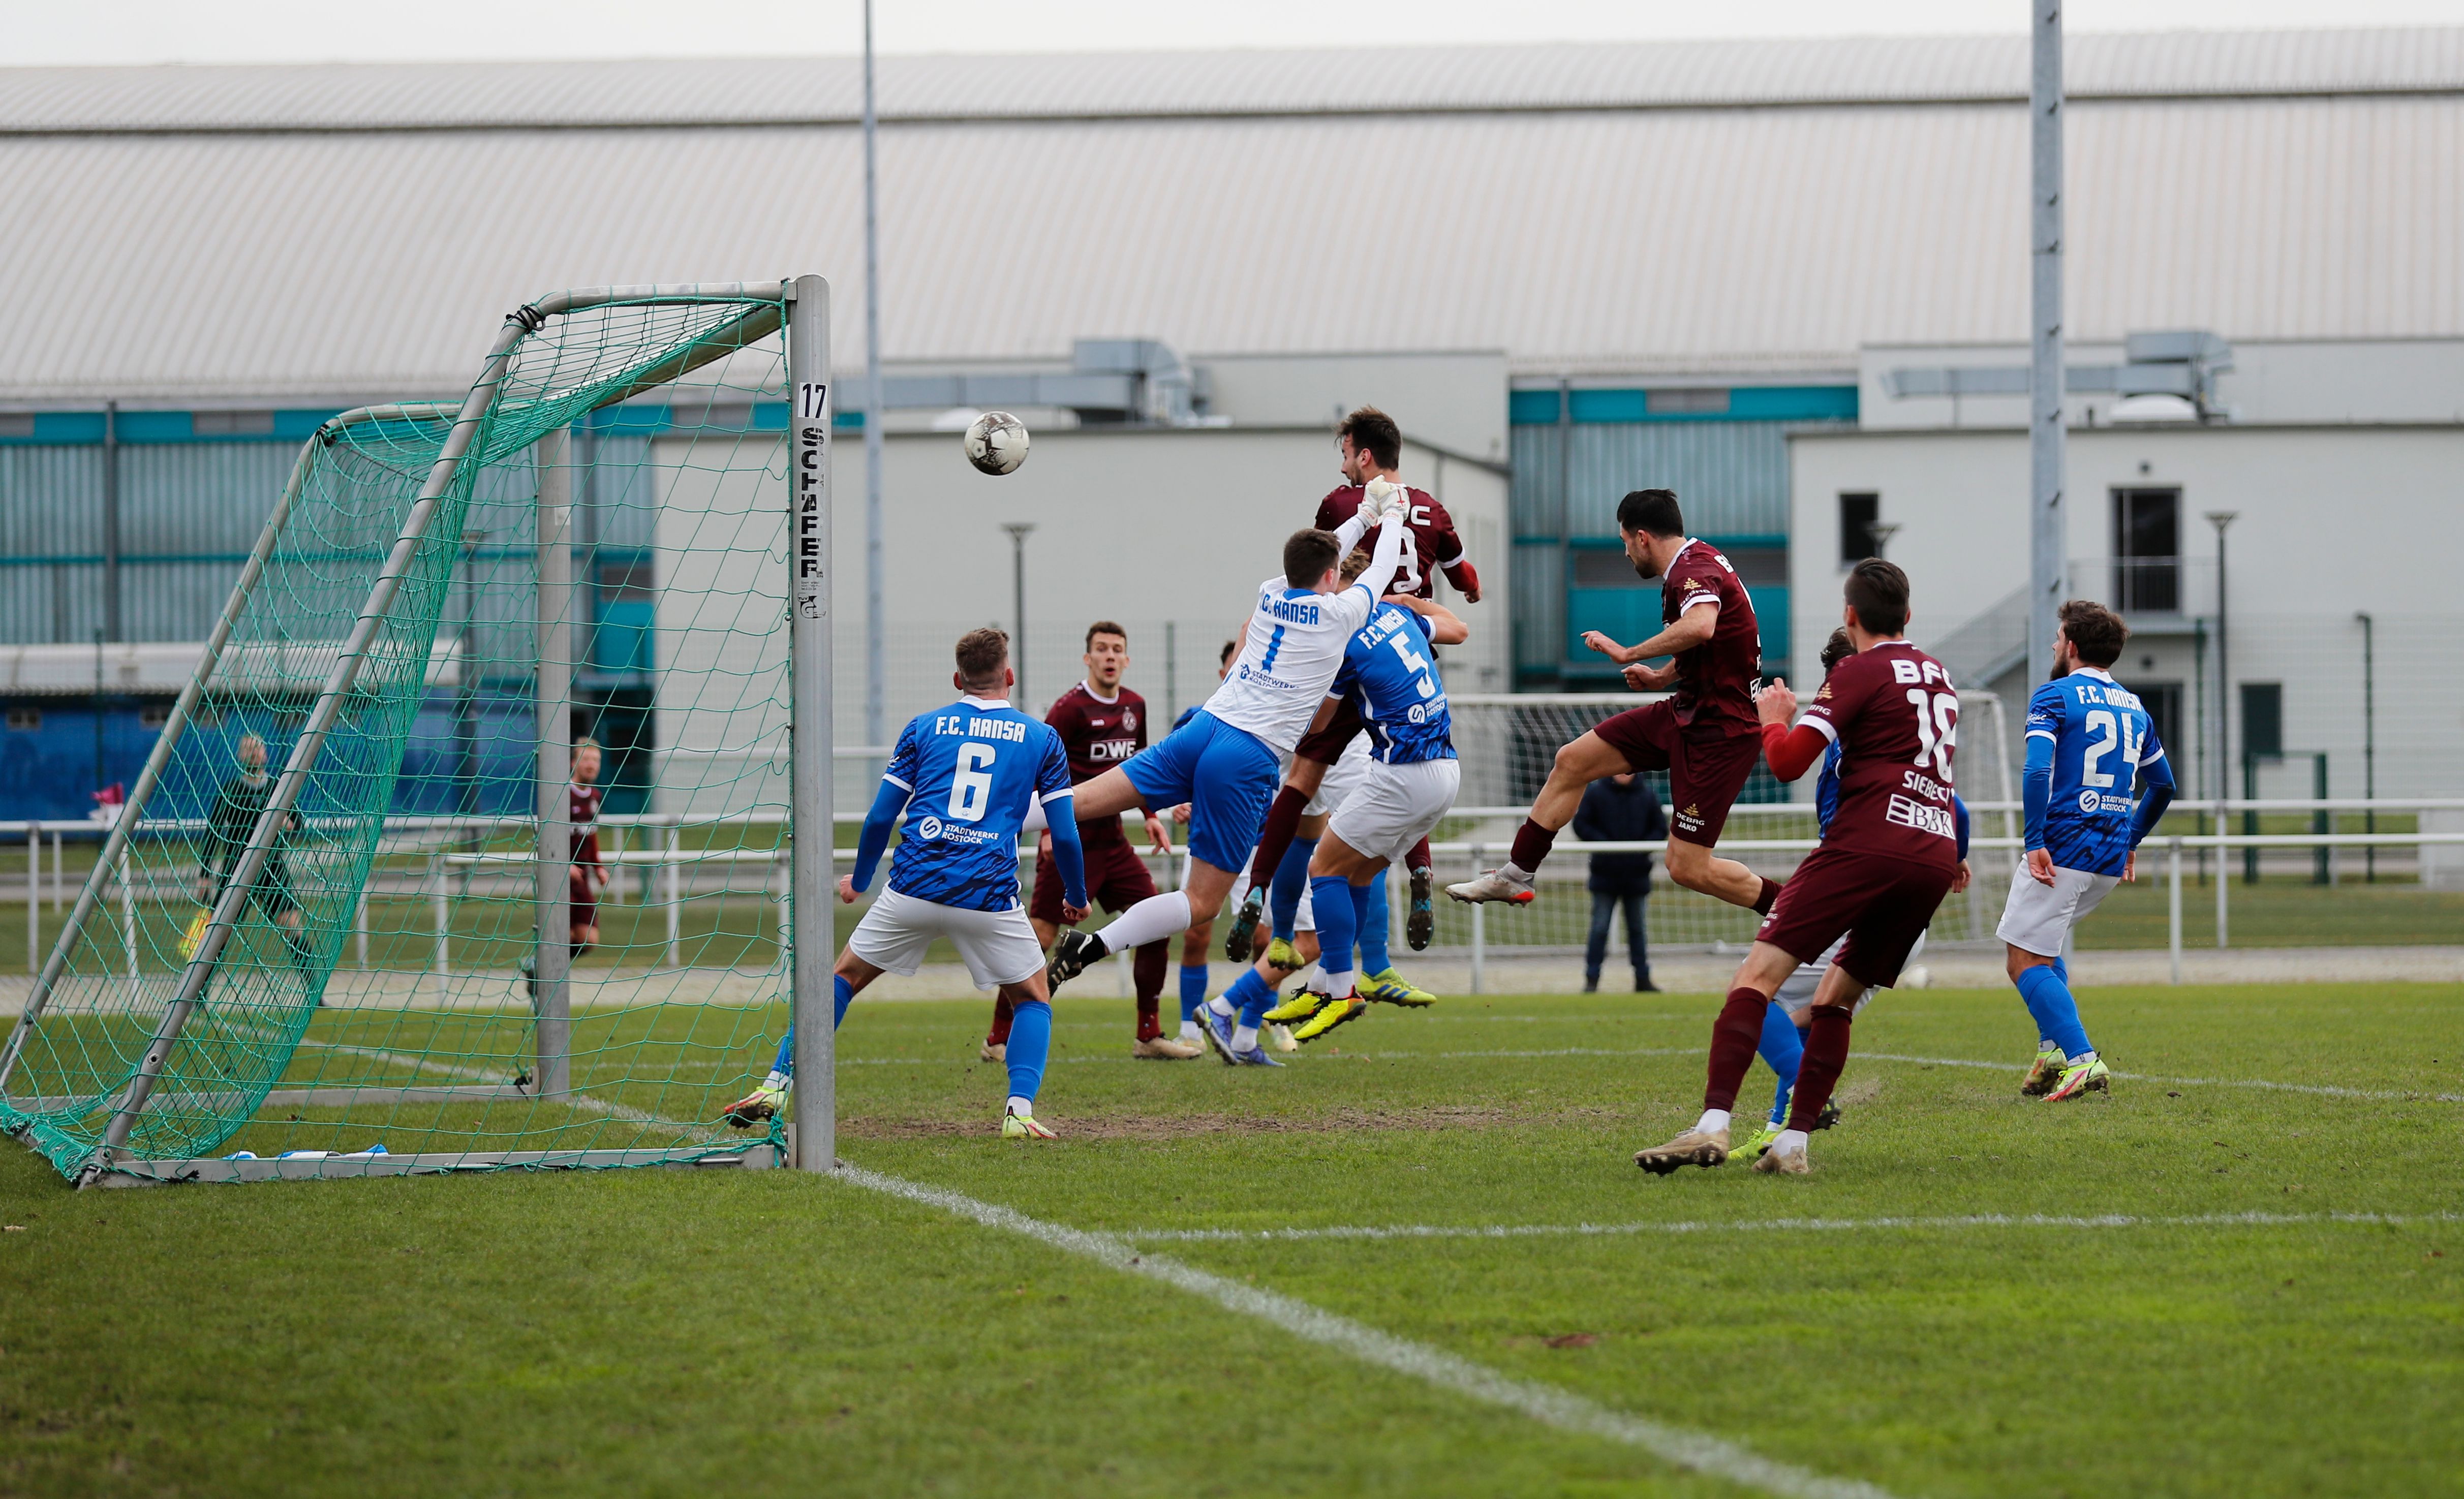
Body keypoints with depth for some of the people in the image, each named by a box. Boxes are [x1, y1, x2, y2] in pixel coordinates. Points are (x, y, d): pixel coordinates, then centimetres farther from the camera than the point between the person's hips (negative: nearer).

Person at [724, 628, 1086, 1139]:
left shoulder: (924, 728, 12)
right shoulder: (1042, 738, 9)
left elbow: (881, 817, 12)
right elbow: (1065, 834, 8)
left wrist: (859, 878, 28)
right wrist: (1076, 898, 25)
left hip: (914, 887, 1)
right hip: (989, 898, -1)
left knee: (844, 977, 17)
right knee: (1033, 998, 17)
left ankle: (777, 1087, 10)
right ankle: (1019, 1110, -3)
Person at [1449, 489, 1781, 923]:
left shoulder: (1694, 571, -23)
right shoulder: (1694, 562, 8)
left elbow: (1699, 626, -46)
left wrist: (1629, 654, -34)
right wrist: (1664, 676, 18)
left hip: (1719, 732, -10)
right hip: (1686, 710, 10)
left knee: (1687, 868, -10)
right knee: (1572, 761, 11)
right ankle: (1515, 876, 22)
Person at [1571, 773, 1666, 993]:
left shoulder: (1646, 795, 3)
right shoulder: (1595, 793, -2)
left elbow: (1661, 828, 7)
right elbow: (1581, 825, -3)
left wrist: (1643, 846, -9)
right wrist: (1605, 844, -14)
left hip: (1637, 874, 2)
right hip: (1605, 874, -2)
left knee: (1637, 928, 9)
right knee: (1600, 928, -3)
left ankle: (1643, 979, 14)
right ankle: (1592, 979, 2)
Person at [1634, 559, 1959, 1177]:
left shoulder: (1859, 673, 1)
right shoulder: (1938, 676, 22)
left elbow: (1789, 762, -5)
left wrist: (1773, 720, 14)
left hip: (1869, 842, -7)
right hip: (1935, 857, 7)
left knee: (1758, 974, -11)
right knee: (1836, 998, 15)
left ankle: (1713, 1127, -26)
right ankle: (1793, 1144, 5)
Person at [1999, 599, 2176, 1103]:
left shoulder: (2055, 696, -5)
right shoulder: (2135, 707, 16)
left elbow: (2037, 770, -20)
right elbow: (2164, 785, 23)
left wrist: (2035, 843, -20)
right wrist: (2130, 842, 31)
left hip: (2062, 852, -7)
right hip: (2111, 857, 7)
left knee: (2025, 961, -3)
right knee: (2043, 945, 25)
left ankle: (2082, 1059, -17)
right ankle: (2053, 1050, 12)